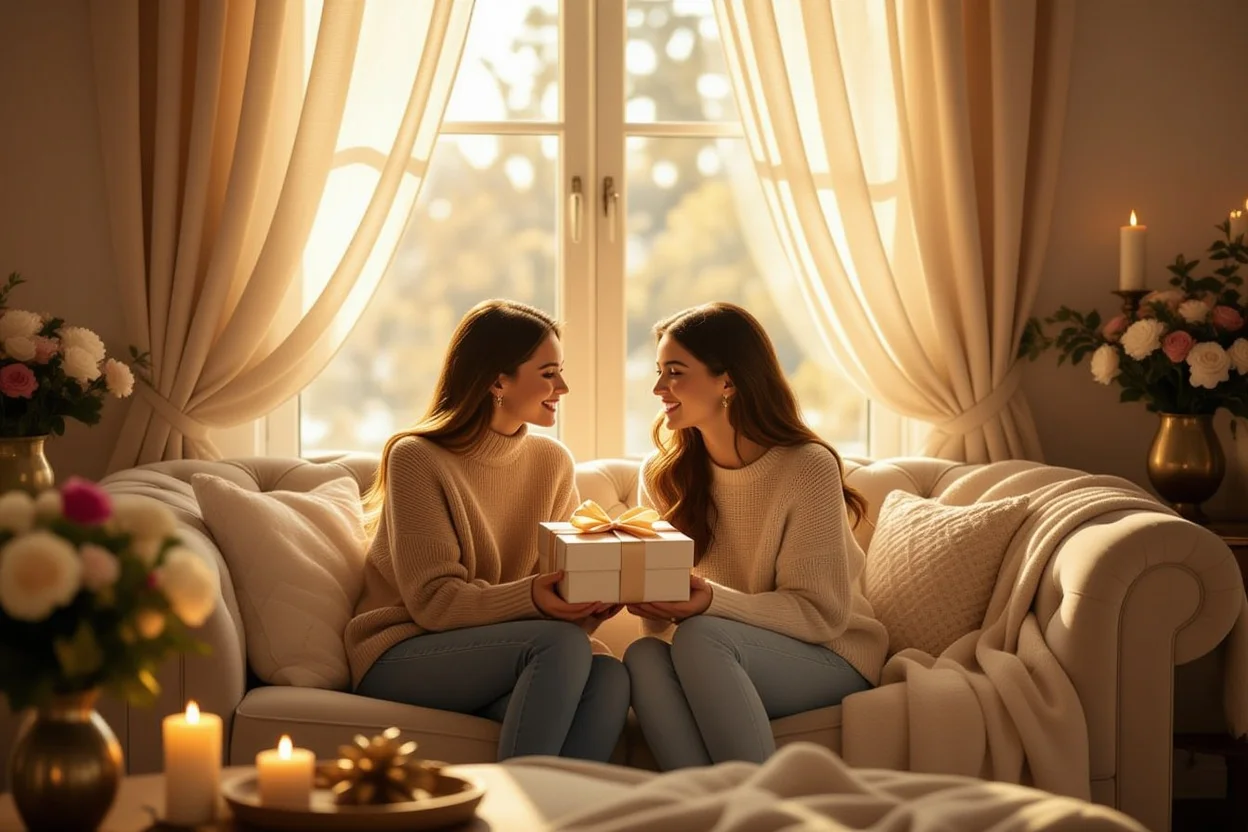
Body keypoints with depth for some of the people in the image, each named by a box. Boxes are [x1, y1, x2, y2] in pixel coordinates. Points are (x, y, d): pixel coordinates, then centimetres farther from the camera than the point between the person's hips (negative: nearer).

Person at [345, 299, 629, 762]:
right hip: (399, 655, -5)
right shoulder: (416, 459, -9)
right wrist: (530, 599, -32)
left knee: (609, 677, -27)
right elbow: (432, 600, -16)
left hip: (489, 661, 5)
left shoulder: (551, 462, 9)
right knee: (561, 644, -31)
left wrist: (591, 604, -18)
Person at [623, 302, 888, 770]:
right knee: (643, 656, -29)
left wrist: (712, 602, -29)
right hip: (715, 664, 4)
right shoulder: (662, 475, 2)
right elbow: (660, 622, 5)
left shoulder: (807, 468, -14)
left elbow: (821, 613, -14)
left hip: (830, 658, -4)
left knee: (699, 639, -33)